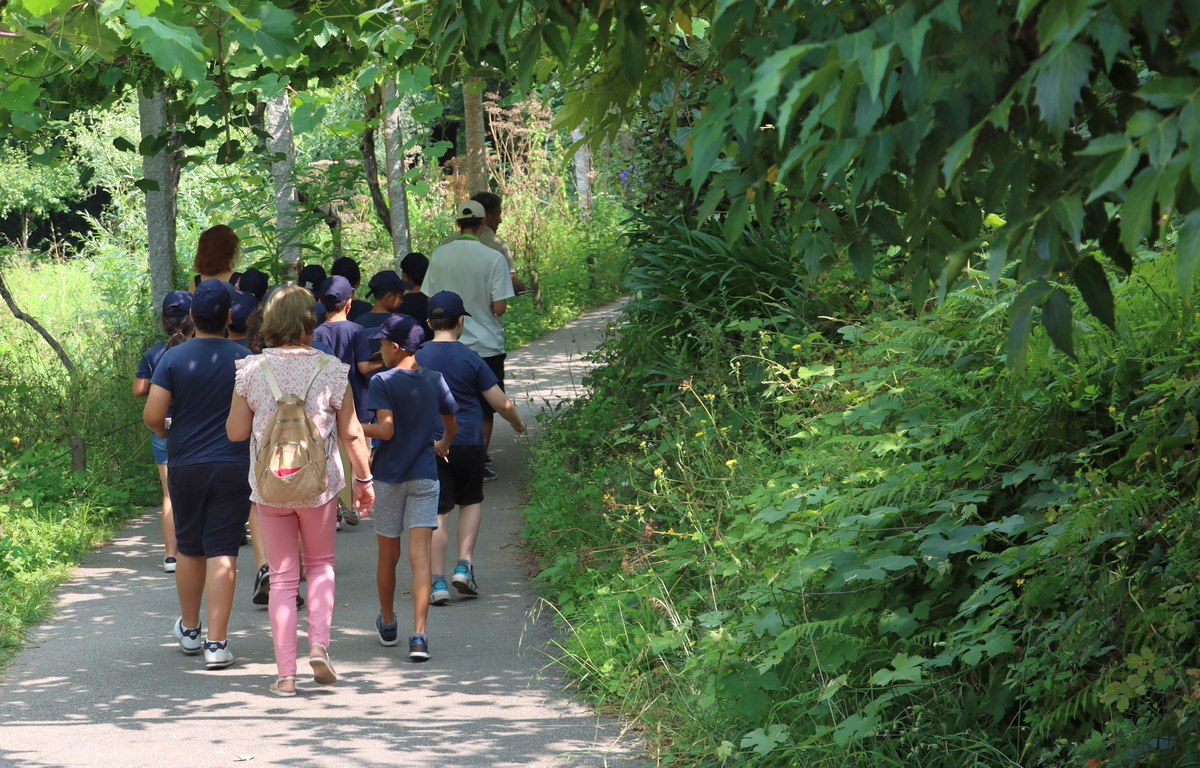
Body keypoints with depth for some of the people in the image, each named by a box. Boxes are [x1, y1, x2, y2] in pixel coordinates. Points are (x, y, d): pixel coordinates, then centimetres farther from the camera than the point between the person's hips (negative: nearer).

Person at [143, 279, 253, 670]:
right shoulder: (244, 359, -5)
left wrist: (165, 432, 10)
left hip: (186, 466, 1)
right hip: (234, 467, -1)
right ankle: (216, 643, -7)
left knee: (190, 550, 17)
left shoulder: (174, 358, -6)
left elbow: (152, 415, -12)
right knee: (222, 553, -2)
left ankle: (189, 629, 33)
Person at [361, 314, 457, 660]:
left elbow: (386, 430, -19)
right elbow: (451, 426, 18)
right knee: (420, 555, -6)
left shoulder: (383, 382, -10)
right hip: (425, 475, 2)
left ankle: (387, 623, 33)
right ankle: (418, 635, -18)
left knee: (388, 555, 14)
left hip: (389, 475, -2)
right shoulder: (435, 381, 5)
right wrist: (443, 444, 39)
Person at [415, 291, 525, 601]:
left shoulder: (416, 359, -2)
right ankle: (464, 564, 7)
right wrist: (518, 423, 17)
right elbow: (501, 403, -1)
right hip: (468, 442, 0)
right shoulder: (470, 359, -4)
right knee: (471, 501, 19)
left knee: (437, 511, 2)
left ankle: (438, 581, -3)